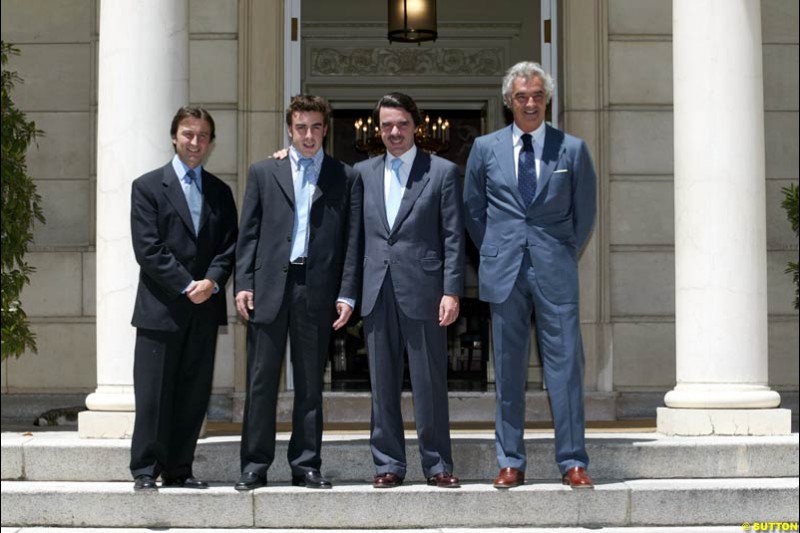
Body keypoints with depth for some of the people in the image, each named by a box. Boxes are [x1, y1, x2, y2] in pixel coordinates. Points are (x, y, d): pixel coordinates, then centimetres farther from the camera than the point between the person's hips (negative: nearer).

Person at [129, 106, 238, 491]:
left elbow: (229, 246, 8)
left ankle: (179, 470, 13)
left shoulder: (220, 192, 14)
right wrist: (186, 285, -13)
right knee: (153, 394, -2)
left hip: (205, 306, 4)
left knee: (194, 395, 5)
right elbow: (148, 249, -7)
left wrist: (212, 281, -10)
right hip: (161, 307, -4)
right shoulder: (148, 186, 2)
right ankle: (145, 470, 6)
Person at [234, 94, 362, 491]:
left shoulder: (345, 178, 8)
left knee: (310, 383, 6)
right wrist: (243, 284, -2)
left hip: (318, 290, 0)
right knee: (261, 380, 1)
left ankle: (306, 465, 13)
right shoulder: (263, 172, 11)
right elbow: (248, 234, 8)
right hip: (269, 287, 0)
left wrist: (347, 294, -3)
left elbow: (352, 240, 4)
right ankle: (255, 465, 8)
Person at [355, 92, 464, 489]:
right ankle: (388, 464, 14)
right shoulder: (363, 172, 12)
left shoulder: (442, 172, 3)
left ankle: (437, 465, 9)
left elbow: (453, 237, -1)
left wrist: (452, 291, -7)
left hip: (422, 291, -3)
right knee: (383, 384, 6)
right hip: (377, 292, 3)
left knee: (430, 383, 0)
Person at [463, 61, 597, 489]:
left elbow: (585, 212, 11)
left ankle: (572, 462, 4)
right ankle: (510, 463, 12)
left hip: (555, 273, -1)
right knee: (508, 371, 5)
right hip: (504, 275, 1)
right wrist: (494, 255, 10)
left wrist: (565, 257, 9)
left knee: (565, 367, -2)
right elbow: (472, 210, 15)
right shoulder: (485, 148, 7)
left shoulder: (572, 149, 4)